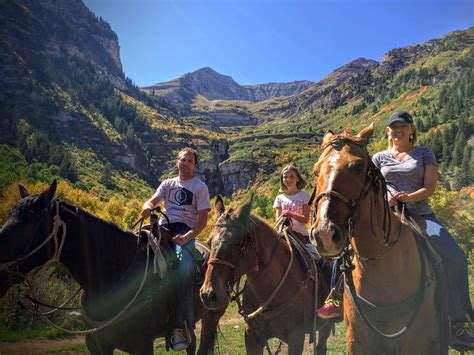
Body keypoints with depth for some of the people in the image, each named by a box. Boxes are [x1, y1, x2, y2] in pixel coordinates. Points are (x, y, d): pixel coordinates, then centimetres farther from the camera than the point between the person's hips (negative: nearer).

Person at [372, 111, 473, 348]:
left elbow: (430, 187, 2)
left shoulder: (424, 154, 14)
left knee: (455, 257, -20)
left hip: (420, 215, 0)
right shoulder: (379, 158, 17)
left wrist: (409, 197, -18)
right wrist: (384, 198, -12)